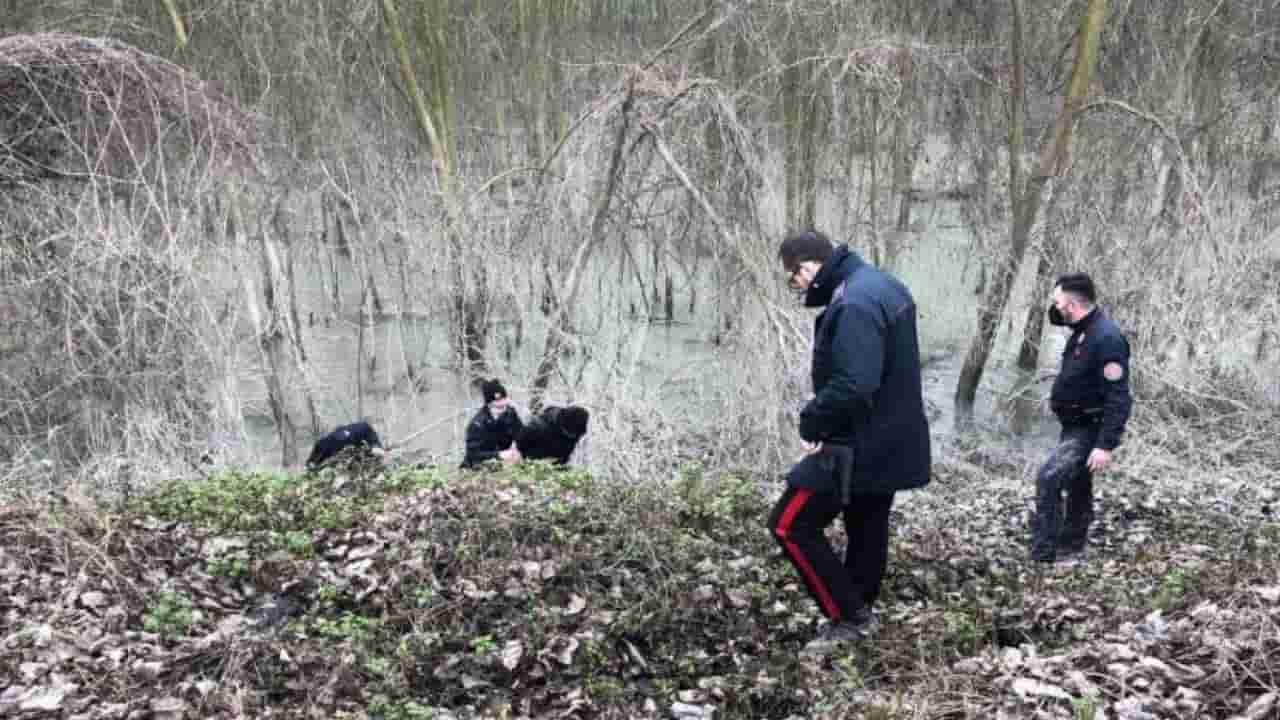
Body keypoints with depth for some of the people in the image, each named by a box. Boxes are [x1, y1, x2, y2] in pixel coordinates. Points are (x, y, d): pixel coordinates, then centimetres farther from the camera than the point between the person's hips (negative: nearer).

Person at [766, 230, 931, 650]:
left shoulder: (854, 304, -24)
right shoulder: (881, 285, 10)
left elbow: (851, 386, -33)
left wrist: (812, 422, -18)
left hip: (857, 447, -10)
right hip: (888, 442, 10)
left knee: (790, 525, -2)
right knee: (867, 531, 19)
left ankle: (849, 617, 2)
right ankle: (858, 616, 31)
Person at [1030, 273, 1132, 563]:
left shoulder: (1106, 338, -23)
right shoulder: (1083, 332, 9)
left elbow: (1118, 397, -27)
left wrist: (1106, 445, -29)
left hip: (1090, 430, -10)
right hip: (1075, 427, 10)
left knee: (1048, 480, -21)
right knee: (1077, 490, 19)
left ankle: (1043, 556, -19)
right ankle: (1069, 552, 32)